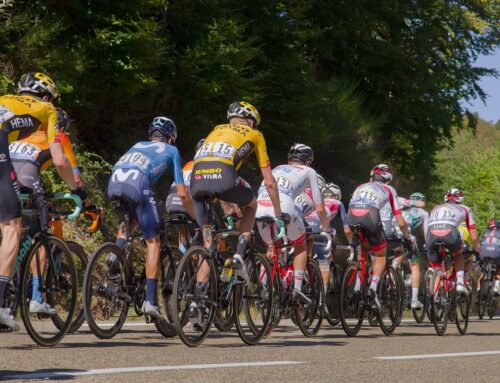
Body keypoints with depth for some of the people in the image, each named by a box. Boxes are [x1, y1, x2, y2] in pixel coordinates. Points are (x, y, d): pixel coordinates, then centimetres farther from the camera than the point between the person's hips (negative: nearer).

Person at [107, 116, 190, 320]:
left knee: (131, 220, 34)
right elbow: (182, 193, 24)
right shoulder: (171, 150, 28)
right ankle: (150, 300, 2)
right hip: (137, 183, -4)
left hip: (113, 183, 4)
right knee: (153, 242, 9)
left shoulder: (138, 145, 38)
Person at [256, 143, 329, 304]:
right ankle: (297, 287, 7)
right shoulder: (308, 171, 25)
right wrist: (325, 227, 39)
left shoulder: (277, 169, 36)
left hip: (260, 208, 4)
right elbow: (319, 208, 22)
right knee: (301, 246, 22)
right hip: (283, 207, -4)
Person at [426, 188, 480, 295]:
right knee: (458, 254, 30)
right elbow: (474, 237, 31)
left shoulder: (436, 208, 39)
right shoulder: (464, 209, 33)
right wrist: (477, 251, 45)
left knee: (435, 268, 20)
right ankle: (460, 282, 13)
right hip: (449, 232, -2)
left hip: (431, 232, 2)